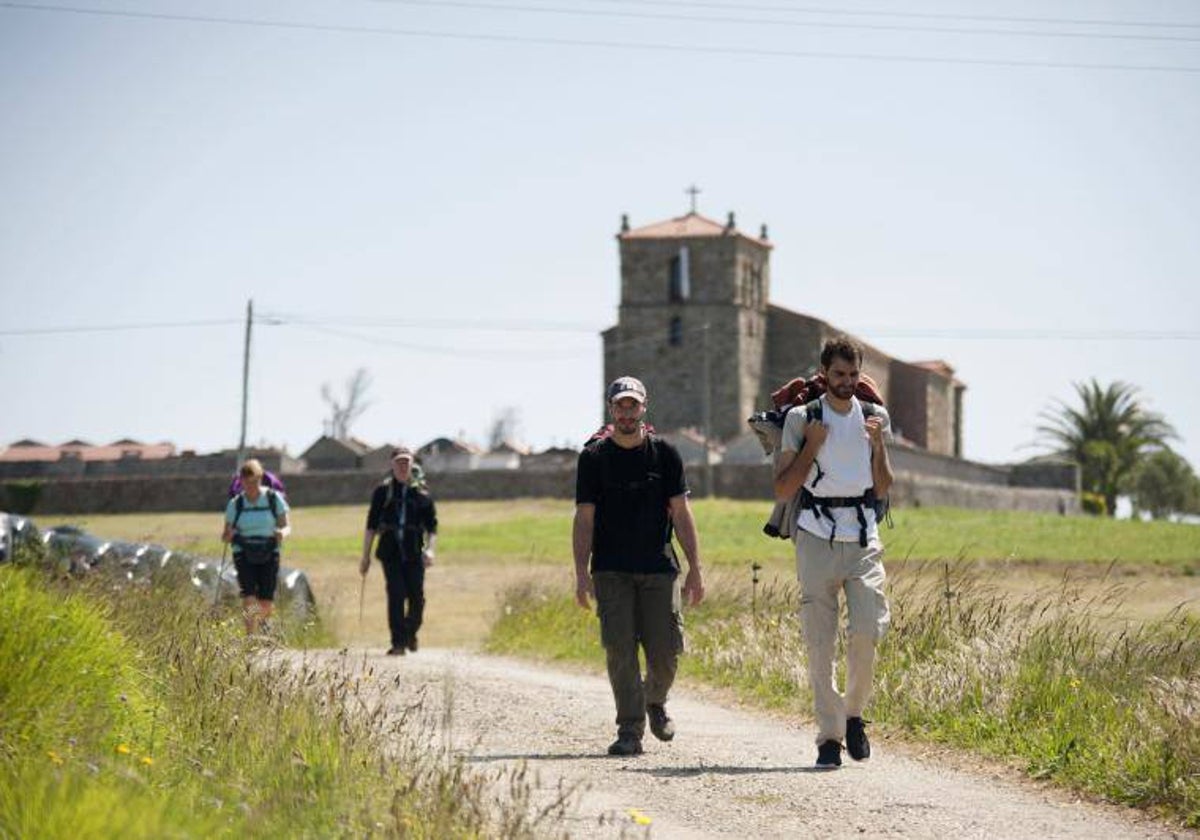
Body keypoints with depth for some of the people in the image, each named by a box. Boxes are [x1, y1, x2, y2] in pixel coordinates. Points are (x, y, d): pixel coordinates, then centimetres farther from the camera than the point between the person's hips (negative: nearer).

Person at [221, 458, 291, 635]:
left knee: (267, 604, 0)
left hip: (269, 555, 0)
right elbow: (225, 537, 4)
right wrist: (228, 536, -21)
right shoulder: (235, 504, -1)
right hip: (244, 556, 0)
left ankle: (262, 622, 35)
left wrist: (283, 532, -24)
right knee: (249, 598, -18)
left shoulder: (274, 499, -3)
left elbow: (286, 526, 0)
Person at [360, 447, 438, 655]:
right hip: (390, 552, -1)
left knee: (416, 597, 1)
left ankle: (410, 633, 29)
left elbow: (432, 527, 6)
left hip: (414, 553, 1)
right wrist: (365, 556, 5)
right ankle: (398, 643, -6)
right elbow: (371, 525, 8)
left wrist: (430, 549, -10)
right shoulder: (383, 492, 6)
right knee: (396, 595, -11)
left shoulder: (422, 493, 7)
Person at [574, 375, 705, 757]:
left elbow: (681, 513, 6)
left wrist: (695, 568, 0)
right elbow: (584, 518, 2)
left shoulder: (664, 453, 6)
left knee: (665, 651, -2)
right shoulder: (594, 457, 4)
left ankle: (655, 701, 29)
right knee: (620, 650, -9)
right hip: (612, 571, -1)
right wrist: (582, 572, -7)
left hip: (659, 568, 1)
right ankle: (630, 731, -4)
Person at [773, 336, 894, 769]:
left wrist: (878, 444, -2)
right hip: (816, 538, -1)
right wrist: (811, 445, -7)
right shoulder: (801, 418, 3)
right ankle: (829, 736, 3)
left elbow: (882, 488, 12)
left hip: (863, 538, 2)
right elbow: (782, 490, 1)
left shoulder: (874, 416, 12)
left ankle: (854, 713, 11)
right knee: (820, 643, -2)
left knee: (866, 632, -12)